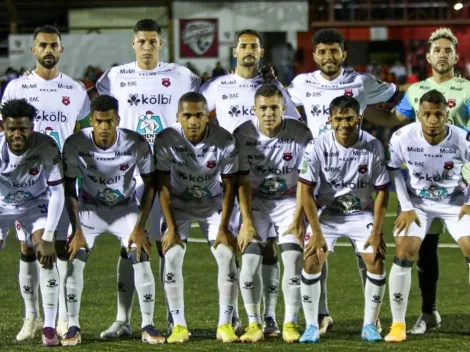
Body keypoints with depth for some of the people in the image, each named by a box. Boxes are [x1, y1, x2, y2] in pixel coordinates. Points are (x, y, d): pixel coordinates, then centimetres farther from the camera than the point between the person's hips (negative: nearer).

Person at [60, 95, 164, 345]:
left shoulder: (137, 144, -23)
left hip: (126, 209, 0)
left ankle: (148, 326, -2)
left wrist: (140, 227, -13)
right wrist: (76, 230, -15)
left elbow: (150, 185, -9)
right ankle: (73, 327, -4)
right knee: (75, 261, -15)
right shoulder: (75, 144, -23)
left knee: (142, 261, -14)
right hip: (89, 209, 0)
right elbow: (69, 189, -11)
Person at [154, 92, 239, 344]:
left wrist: (223, 227, -15)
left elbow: (229, 186, -13)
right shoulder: (166, 140, -23)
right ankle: (179, 325, -10)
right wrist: (171, 228, -19)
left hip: (213, 204, 0)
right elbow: (164, 187, -16)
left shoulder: (224, 141, -23)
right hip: (179, 204, 0)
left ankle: (225, 325, -5)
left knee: (226, 255, -14)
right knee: (172, 255, -17)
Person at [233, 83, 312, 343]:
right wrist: (247, 222, -15)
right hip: (256, 202, 1)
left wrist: (297, 220, -16)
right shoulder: (243, 135, -14)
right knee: (249, 260, -14)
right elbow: (243, 182, -10)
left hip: (289, 201, -1)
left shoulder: (300, 134, -17)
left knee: (293, 260, -16)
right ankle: (254, 324, -2)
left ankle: (290, 323, -5)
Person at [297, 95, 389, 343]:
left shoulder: (373, 147, -17)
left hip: (362, 213, 1)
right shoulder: (318, 147, -19)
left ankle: (369, 325, 2)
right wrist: (317, 233, -16)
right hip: (326, 213, 0)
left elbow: (381, 192, -8)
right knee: (312, 261, -15)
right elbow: (306, 191, -14)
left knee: (376, 263, -13)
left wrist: (376, 233, -11)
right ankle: (311, 326, -3)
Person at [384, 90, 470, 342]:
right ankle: (398, 324, -4)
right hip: (418, 202, 0)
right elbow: (393, 170, -5)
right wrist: (406, 207, -9)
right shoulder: (403, 138, -23)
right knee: (404, 253, -15)